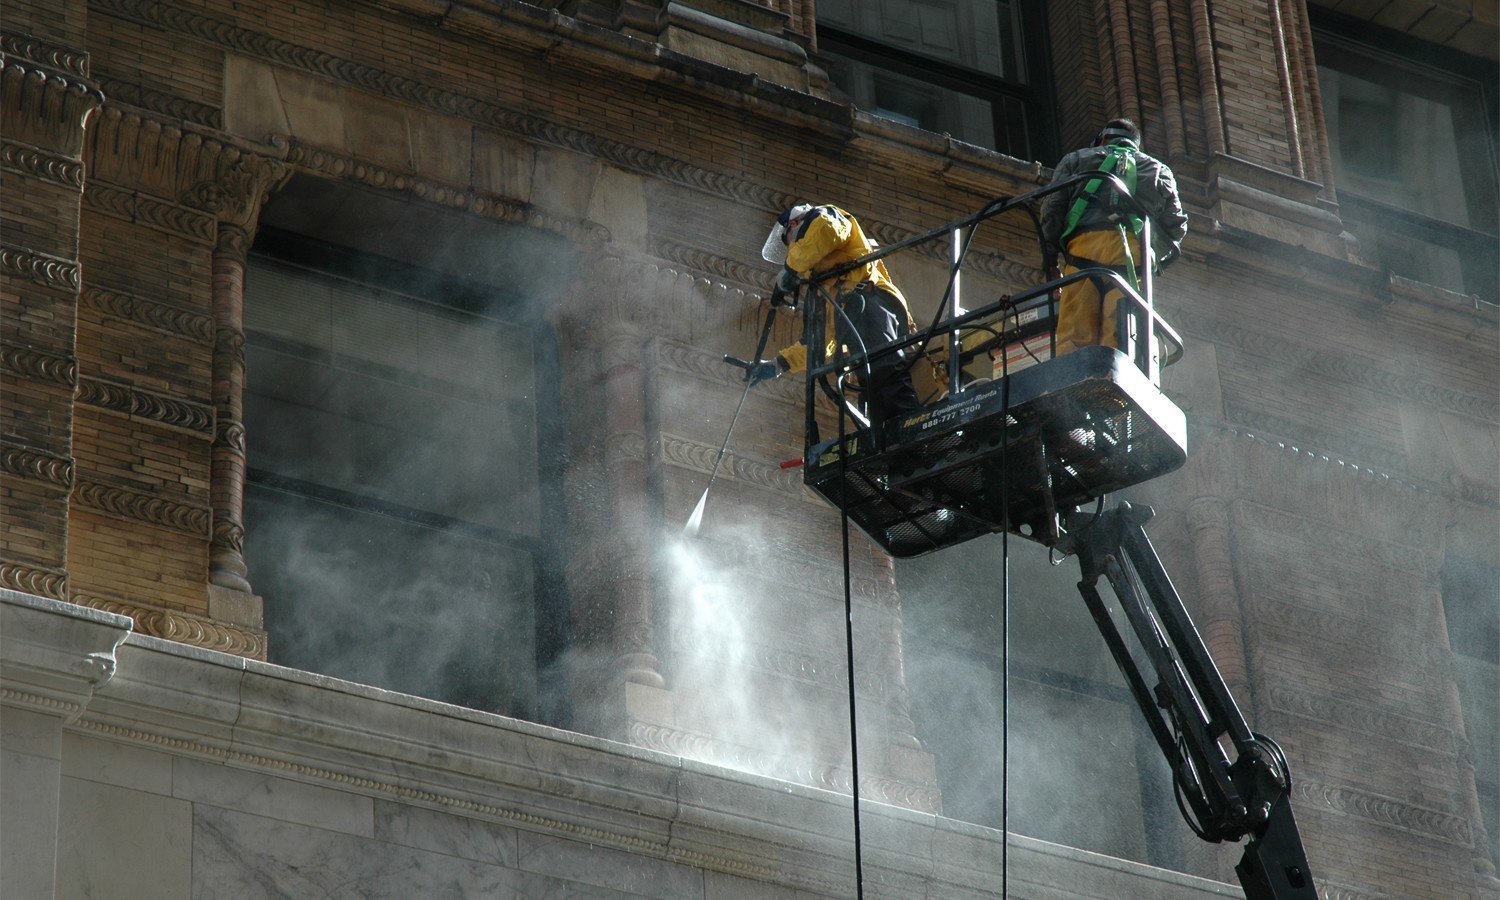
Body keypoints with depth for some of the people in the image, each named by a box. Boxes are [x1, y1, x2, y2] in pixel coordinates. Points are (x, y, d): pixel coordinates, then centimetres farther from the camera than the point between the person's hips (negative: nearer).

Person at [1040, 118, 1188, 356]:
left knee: (1074, 336, -12)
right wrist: (1156, 258, 29)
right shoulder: (1158, 170, 31)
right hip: (1135, 253, 1)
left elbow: (1052, 206, 13)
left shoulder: (1075, 160, 27)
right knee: (1119, 339, -11)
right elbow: (1176, 223, 20)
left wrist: (1050, 251, 13)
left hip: (1084, 246, -1)